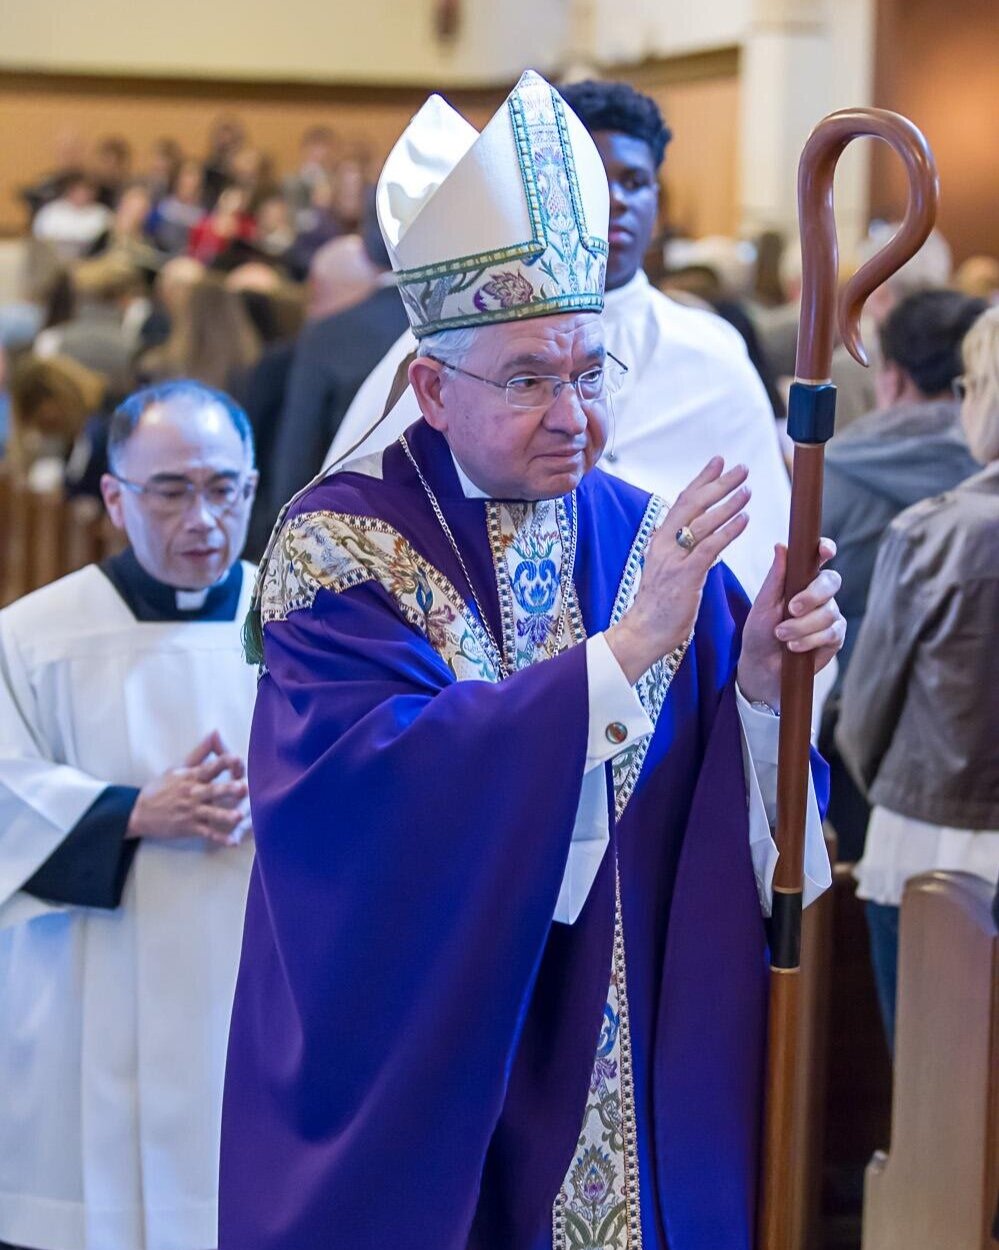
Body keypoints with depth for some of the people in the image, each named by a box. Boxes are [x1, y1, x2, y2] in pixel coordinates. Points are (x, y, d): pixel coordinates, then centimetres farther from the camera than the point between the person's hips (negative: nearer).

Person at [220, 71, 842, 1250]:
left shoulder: (648, 538, 0)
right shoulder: (338, 547, -11)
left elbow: (734, 813, -2)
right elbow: (384, 778, -27)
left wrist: (760, 680, -22)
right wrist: (626, 650, -32)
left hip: (623, 1057, 4)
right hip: (415, 1050, -3)